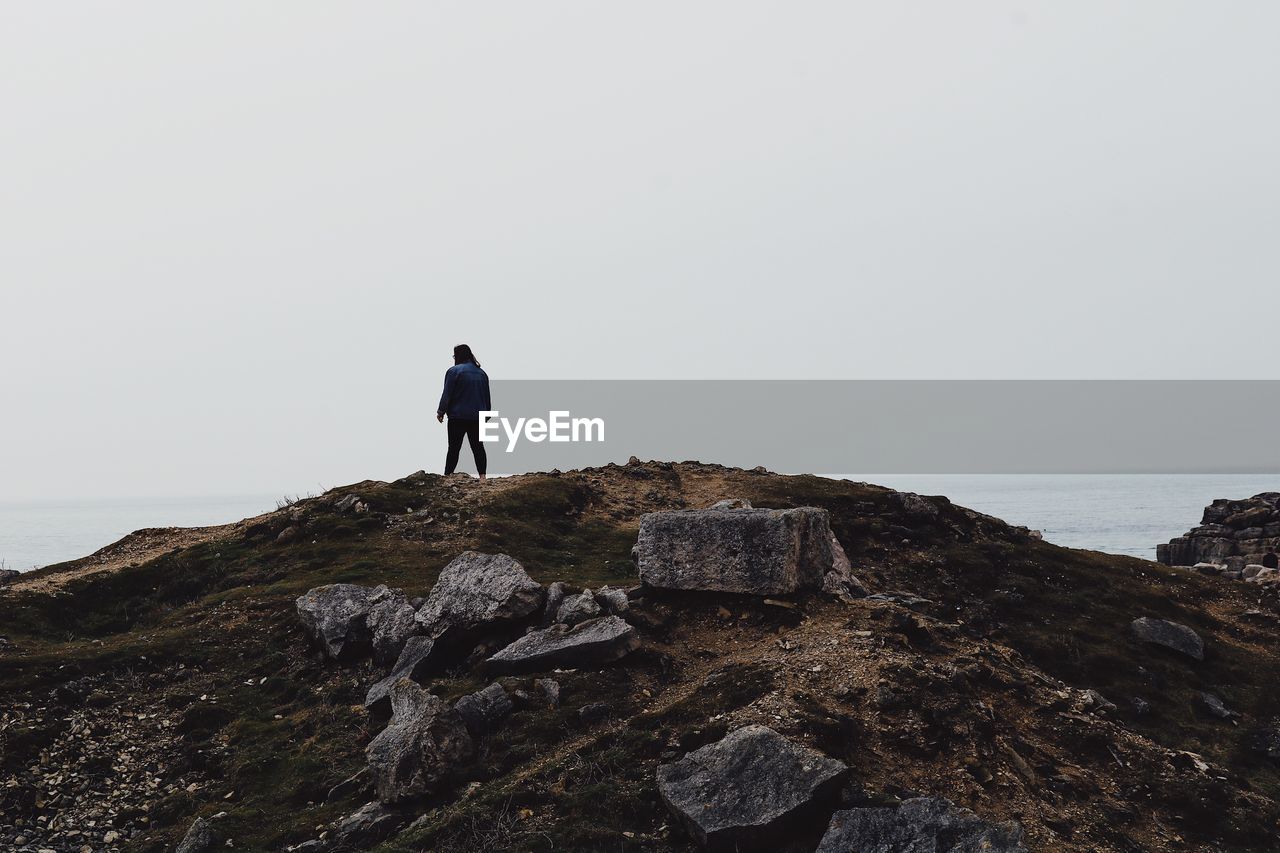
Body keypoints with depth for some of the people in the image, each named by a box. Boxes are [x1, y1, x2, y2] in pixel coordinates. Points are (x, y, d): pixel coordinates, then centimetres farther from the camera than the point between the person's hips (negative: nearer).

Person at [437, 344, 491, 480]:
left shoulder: (454, 371, -7)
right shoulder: (482, 373, 12)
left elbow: (447, 394, -9)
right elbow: (487, 397, 17)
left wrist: (441, 411, 0)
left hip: (458, 417, -5)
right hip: (477, 417, 5)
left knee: (454, 448, -2)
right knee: (478, 447, 7)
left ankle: (447, 476, -2)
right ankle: (482, 476, 1)